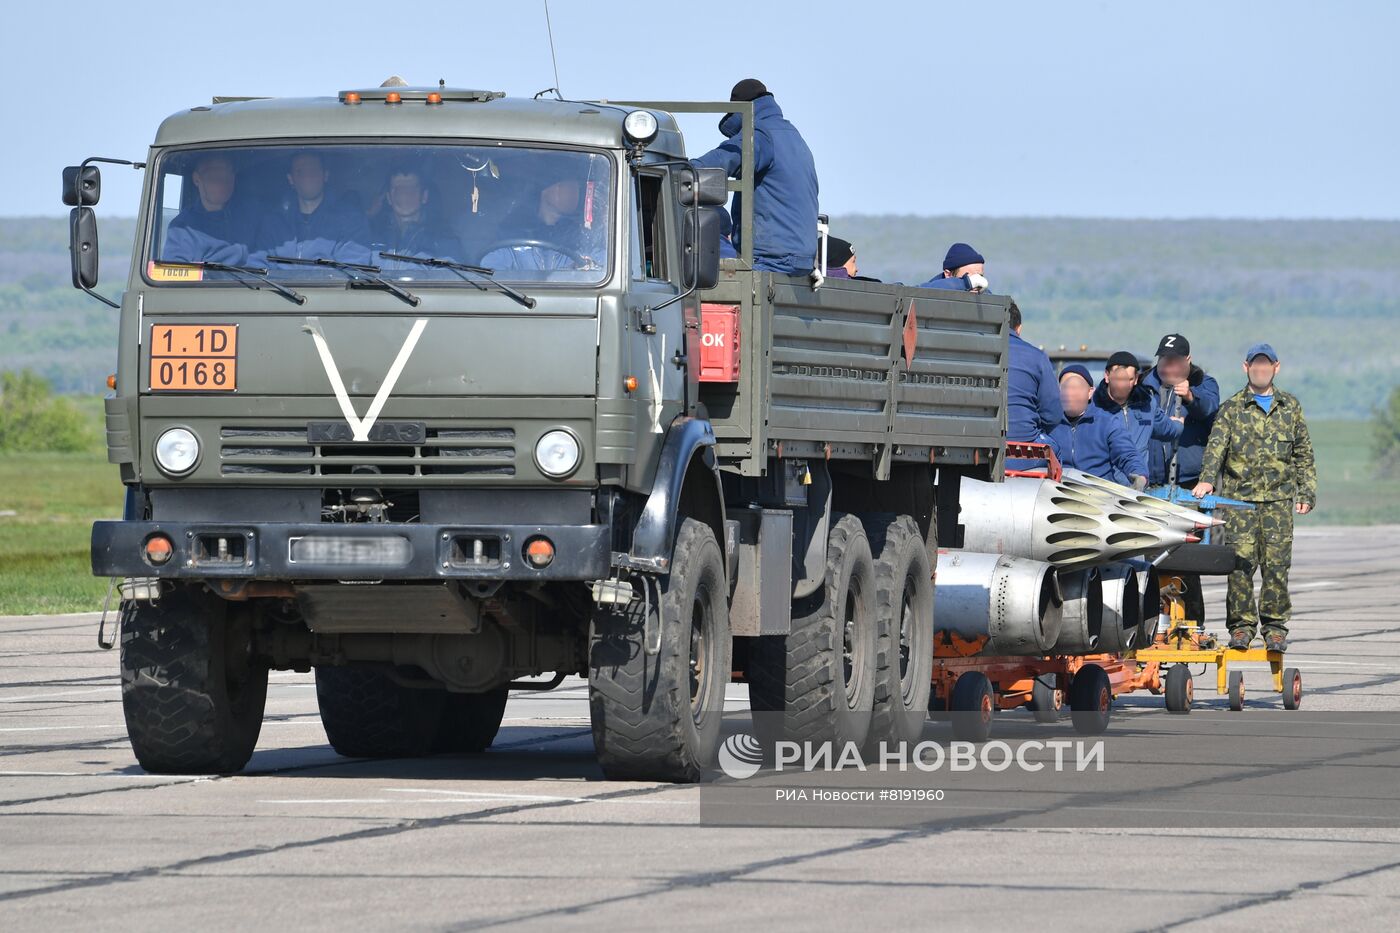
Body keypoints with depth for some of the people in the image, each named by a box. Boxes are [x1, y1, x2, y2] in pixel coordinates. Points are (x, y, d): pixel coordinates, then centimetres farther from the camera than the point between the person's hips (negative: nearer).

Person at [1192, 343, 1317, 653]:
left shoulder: (1290, 407, 14)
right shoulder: (1232, 408, 7)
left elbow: (1303, 453, 18)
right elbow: (1216, 445, -6)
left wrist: (1307, 492, 10)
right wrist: (1207, 478, -23)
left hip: (1279, 499, 1)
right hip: (1239, 499, -1)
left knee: (1276, 564, -3)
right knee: (1240, 563, -6)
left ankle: (1275, 627, 4)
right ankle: (1241, 625, 1)